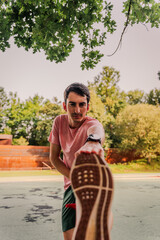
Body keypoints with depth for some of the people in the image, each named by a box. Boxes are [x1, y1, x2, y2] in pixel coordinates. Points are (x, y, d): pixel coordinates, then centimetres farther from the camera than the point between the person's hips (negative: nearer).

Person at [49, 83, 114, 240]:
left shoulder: (91, 123, -17)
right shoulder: (59, 122, -1)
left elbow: (96, 129, -45)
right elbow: (54, 158, 4)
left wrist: (93, 140, -71)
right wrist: (74, 178, -12)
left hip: (93, 180, -4)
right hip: (71, 185, 4)